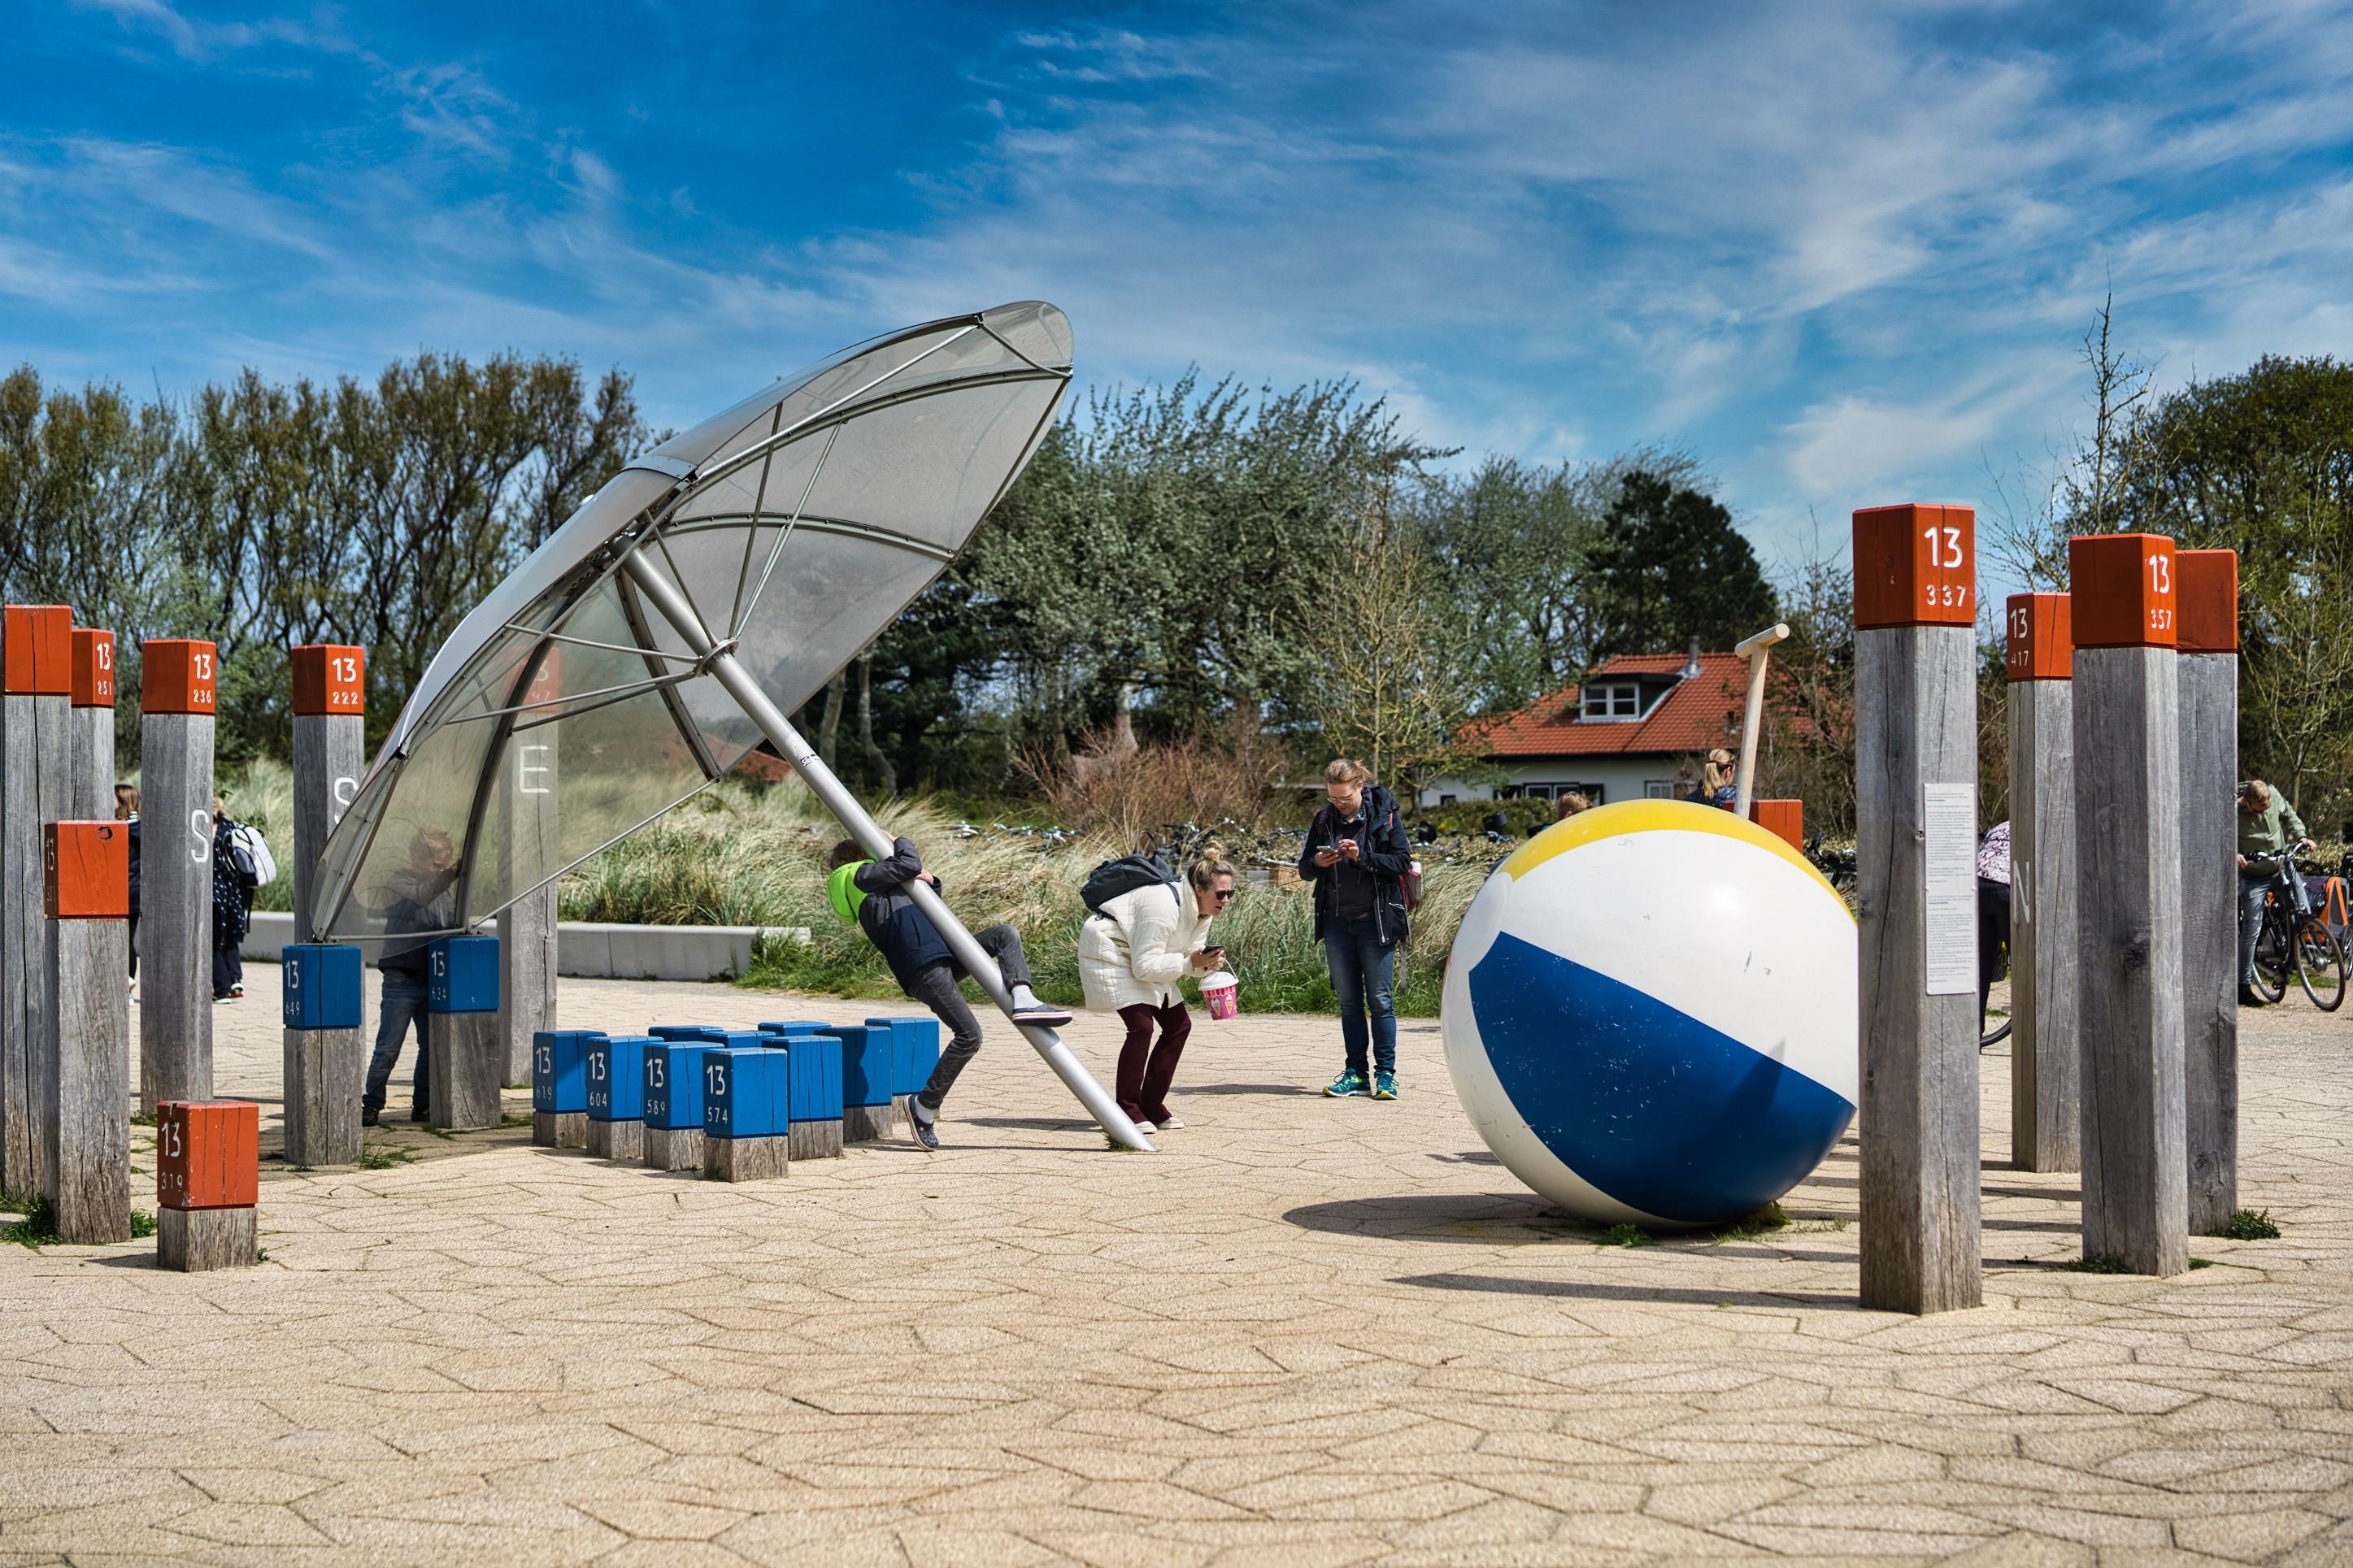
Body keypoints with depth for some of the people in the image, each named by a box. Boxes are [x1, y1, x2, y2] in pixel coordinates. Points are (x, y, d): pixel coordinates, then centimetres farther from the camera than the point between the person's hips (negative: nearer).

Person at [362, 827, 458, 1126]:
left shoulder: (441, 888, 15)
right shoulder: (397, 882, -6)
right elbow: (420, 896, -28)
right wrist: (453, 873, -38)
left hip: (431, 980, 6)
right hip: (402, 980, -6)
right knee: (388, 1048, -6)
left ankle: (422, 1106, 17)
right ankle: (371, 1105, 3)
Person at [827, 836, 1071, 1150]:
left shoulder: (879, 884, 30)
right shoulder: (859, 875, 3)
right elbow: (909, 863, -7)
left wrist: (929, 880, 11)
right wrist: (897, 842, 13)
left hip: (941, 956, 10)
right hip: (921, 968, -10)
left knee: (1006, 935, 7)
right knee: (968, 1035, -19)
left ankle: (1023, 1003, -14)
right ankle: (925, 1107, -8)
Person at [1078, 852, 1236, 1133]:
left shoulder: (1202, 911, -4)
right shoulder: (1164, 906, -33)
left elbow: (1191, 954, 2)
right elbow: (1145, 966, -32)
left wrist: (1208, 963, -20)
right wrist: (1191, 962, -34)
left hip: (1140, 956, 10)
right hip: (1108, 950, -10)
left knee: (1178, 1024, 4)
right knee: (1141, 1026, -22)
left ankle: (1151, 1106, 10)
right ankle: (1127, 1110, -13)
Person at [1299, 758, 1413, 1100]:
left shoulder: (1383, 814, -3)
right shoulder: (1323, 819, 7)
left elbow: (1402, 862, -7)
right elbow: (1304, 871, 11)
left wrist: (1363, 858, -20)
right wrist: (1316, 863, -12)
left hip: (1375, 919, -4)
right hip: (1337, 921, 4)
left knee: (1380, 999, -2)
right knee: (1349, 1001, 7)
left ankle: (1385, 1074, 2)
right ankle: (1357, 1073, 12)